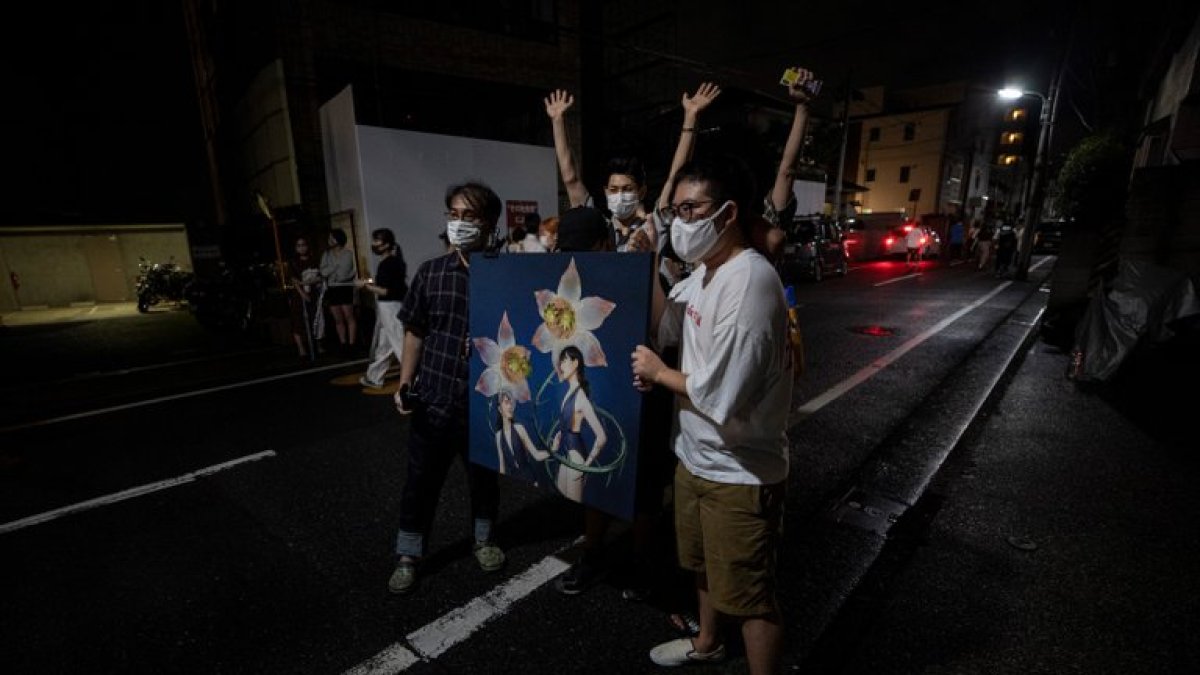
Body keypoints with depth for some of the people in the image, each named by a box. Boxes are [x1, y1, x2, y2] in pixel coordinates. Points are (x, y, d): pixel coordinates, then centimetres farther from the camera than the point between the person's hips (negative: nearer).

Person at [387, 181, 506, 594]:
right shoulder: (430, 273, 0)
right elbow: (415, 332, 6)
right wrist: (405, 384, 0)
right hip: (433, 399, 2)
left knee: (484, 479, 19)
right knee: (420, 482, 14)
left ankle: (484, 540, 45)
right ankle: (408, 556, 37)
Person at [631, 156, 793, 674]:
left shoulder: (749, 284, -27)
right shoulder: (703, 272, 3)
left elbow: (719, 395, -28)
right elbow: (665, 327, 11)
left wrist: (657, 372, -14)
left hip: (739, 473, -9)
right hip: (696, 457, 10)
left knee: (750, 595, 12)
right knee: (705, 566, 30)